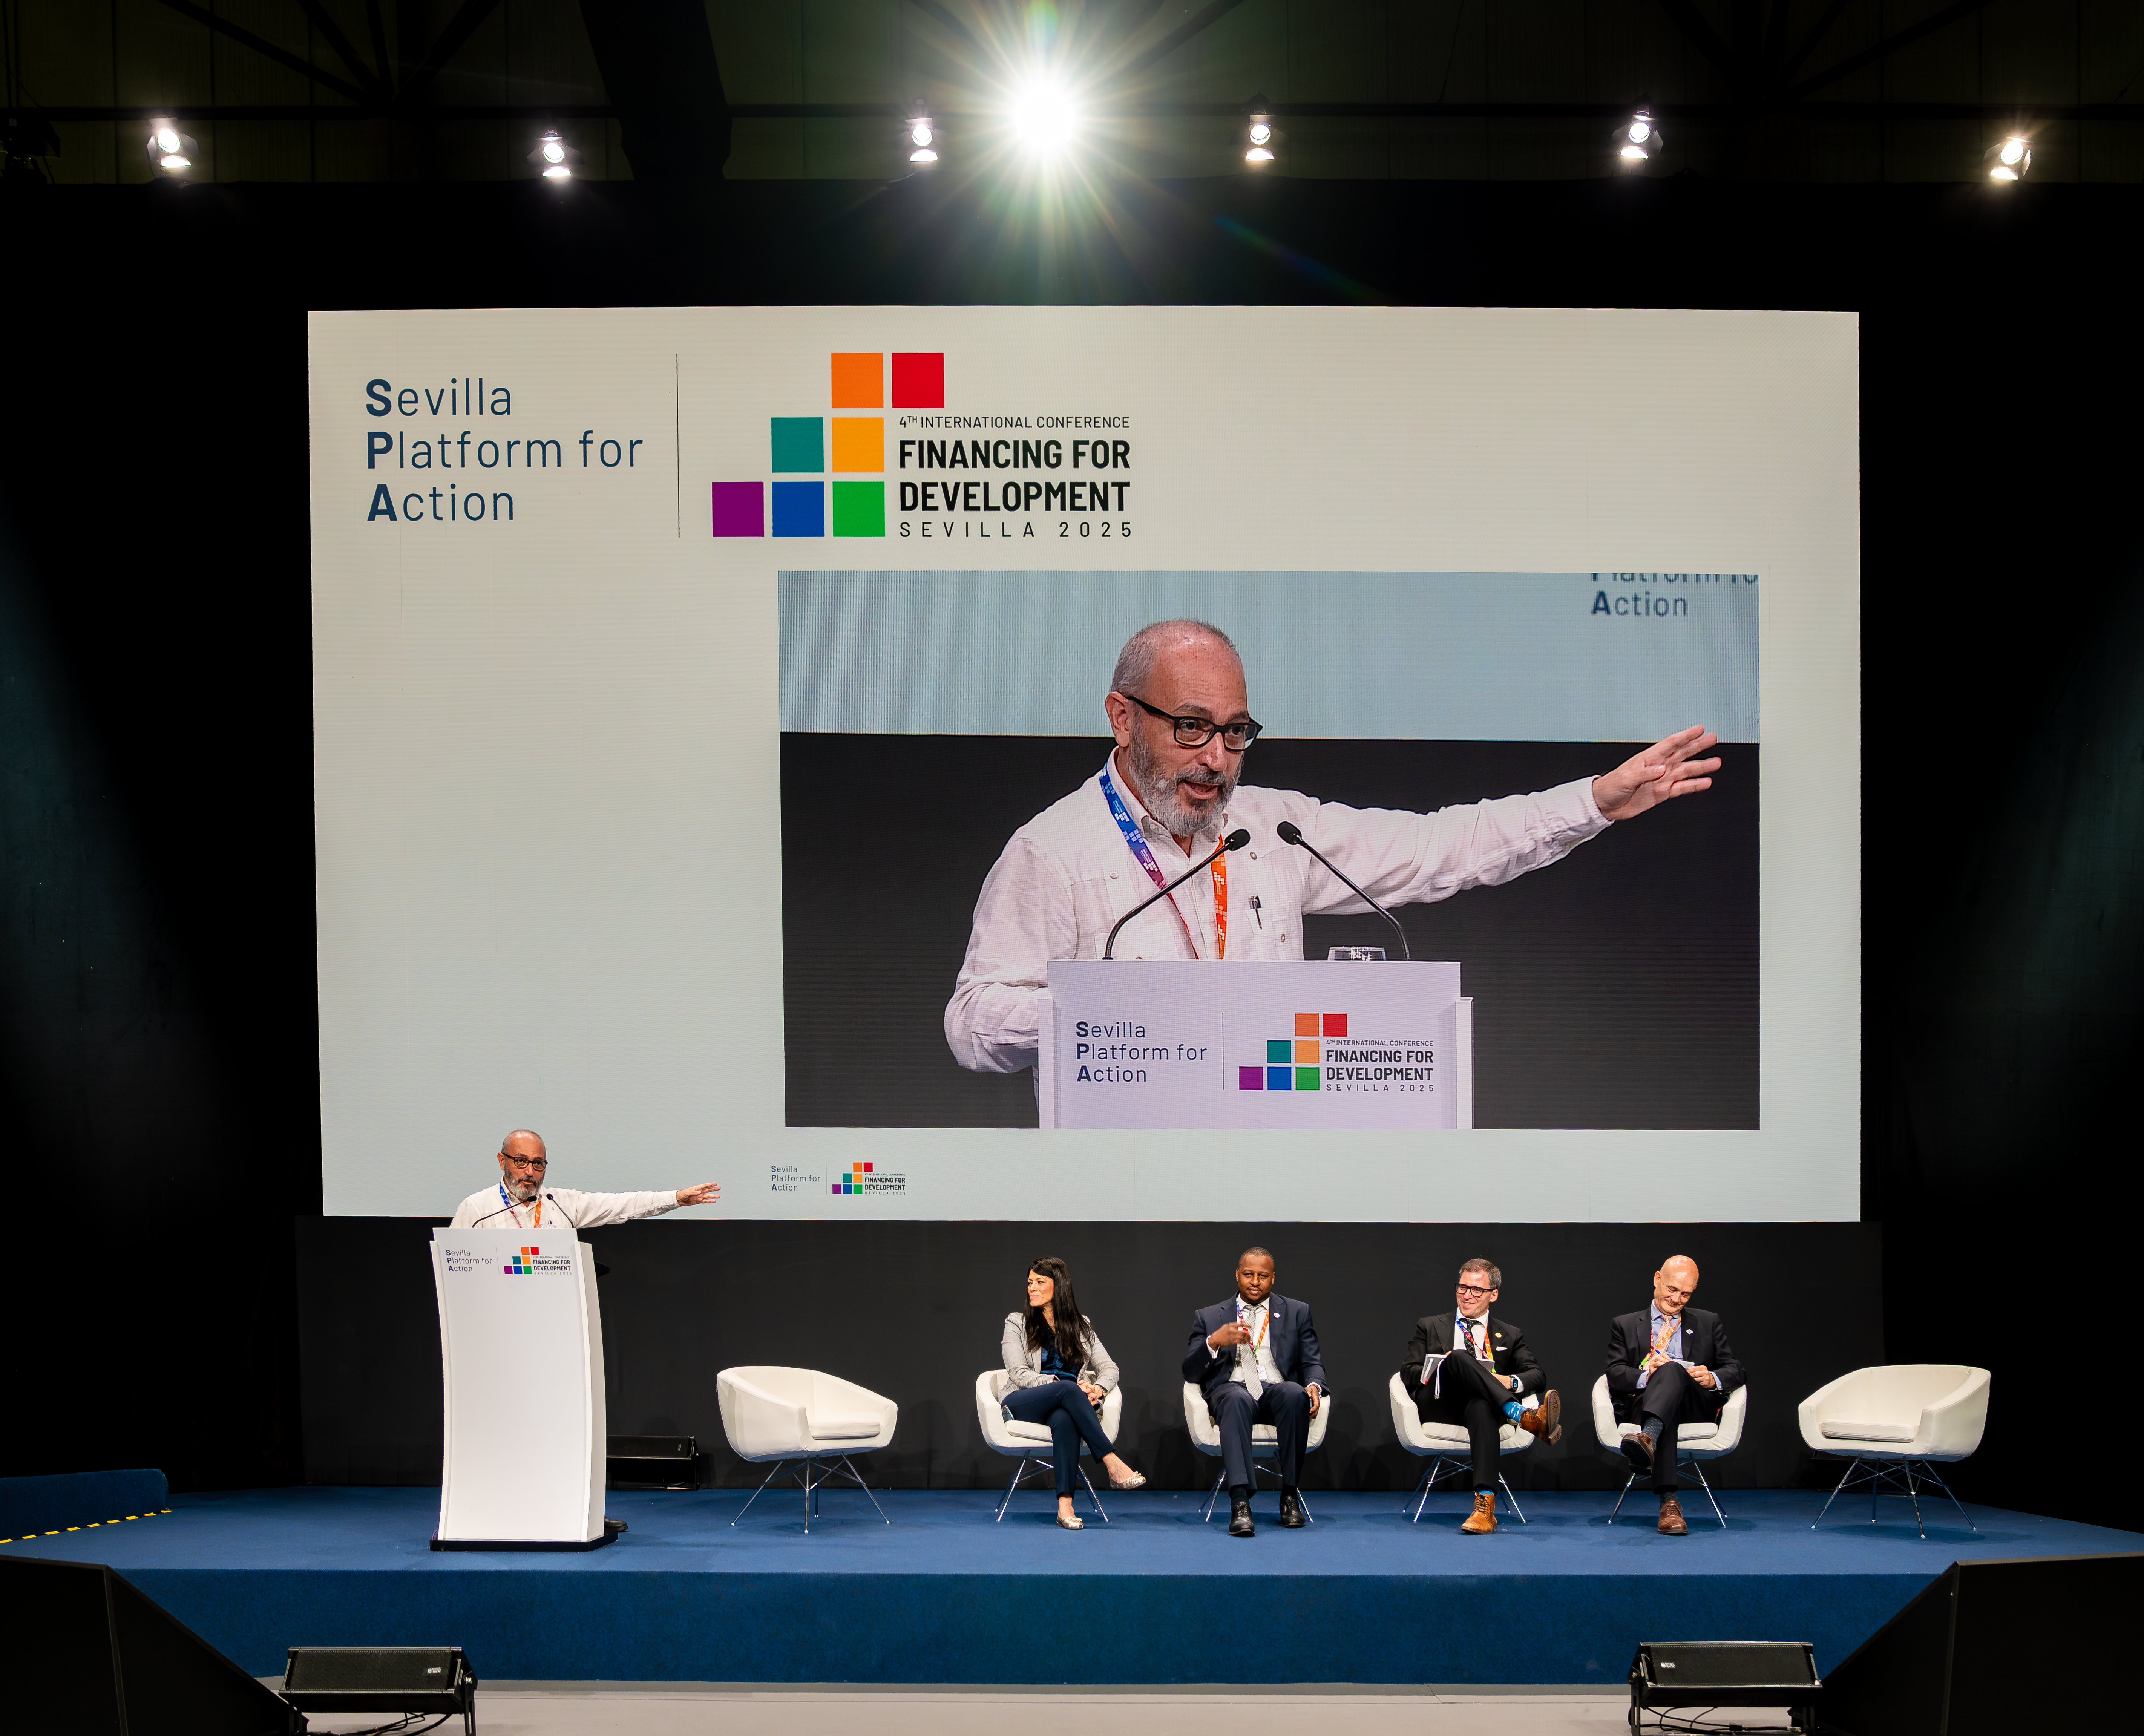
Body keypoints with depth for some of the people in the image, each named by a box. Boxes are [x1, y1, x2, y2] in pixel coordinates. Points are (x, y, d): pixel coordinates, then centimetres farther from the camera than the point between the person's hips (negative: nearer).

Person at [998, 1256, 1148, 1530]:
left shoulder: (1081, 1326, 19)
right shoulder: (1017, 1323, 11)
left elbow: (1109, 1368, 12)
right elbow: (1019, 1374, -2)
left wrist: (1098, 1389, -13)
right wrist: (1064, 1385, -16)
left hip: (1066, 1406, 1)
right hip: (1023, 1404, -1)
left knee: (1065, 1419, -38)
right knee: (1068, 1389, -35)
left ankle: (1065, 1505, -51)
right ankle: (1112, 1464, -41)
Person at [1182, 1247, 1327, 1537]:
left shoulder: (1297, 1312, 20)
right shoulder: (1209, 1317, 18)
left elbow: (1312, 1364, 12)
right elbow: (1190, 1373, 10)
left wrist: (1314, 1386, -13)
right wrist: (1214, 1342, -10)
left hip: (1277, 1390, 1)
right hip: (1231, 1389, -1)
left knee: (1294, 1393, -36)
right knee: (1238, 1399, -39)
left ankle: (1289, 1495, -27)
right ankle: (1240, 1503, -50)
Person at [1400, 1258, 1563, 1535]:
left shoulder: (1511, 1336, 24)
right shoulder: (1430, 1326, 24)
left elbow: (1538, 1376, 10)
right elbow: (1409, 1375, 13)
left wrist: (1512, 1382, -14)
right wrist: (1447, 1367, -8)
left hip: (1481, 1403, 0)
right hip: (1439, 1405, 0)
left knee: (1481, 1406, -41)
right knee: (1459, 1357, -32)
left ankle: (1485, 1505, -56)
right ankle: (1525, 1416, -50)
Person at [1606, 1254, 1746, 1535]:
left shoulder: (1708, 1323, 24)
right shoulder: (1625, 1325, 21)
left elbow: (1735, 1371, 15)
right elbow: (1615, 1375, 6)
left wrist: (1713, 1379, -10)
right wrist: (1646, 1375, -16)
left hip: (1696, 1406, 1)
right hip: (1643, 1403, -1)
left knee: (1672, 1369, -33)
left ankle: (1648, 1438, -65)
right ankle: (1669, 1501, -55)